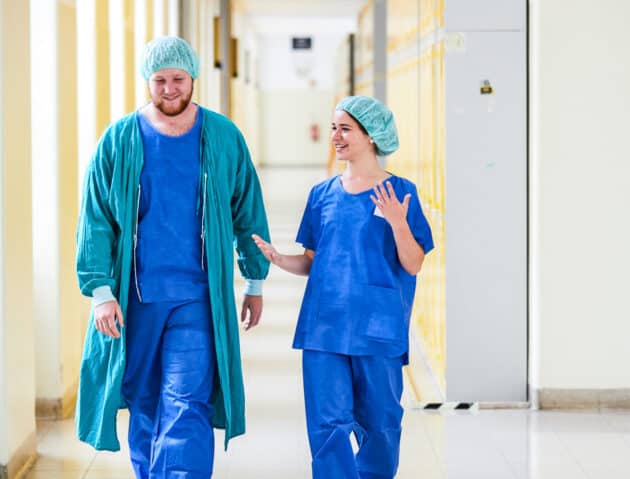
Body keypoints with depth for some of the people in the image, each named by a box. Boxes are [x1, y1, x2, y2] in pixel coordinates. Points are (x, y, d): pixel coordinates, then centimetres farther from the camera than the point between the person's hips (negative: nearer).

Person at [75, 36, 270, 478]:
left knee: (187, 406, -11)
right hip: (135, 299, 2)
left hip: (198, 297, -1)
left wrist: (256, 282, 14)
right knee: (144, 404, 11)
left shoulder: (224, 138, 1)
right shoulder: (120, 140, 0)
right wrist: (101, 291, -7)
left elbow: (248, 212, 11)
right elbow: (96, 220, 1)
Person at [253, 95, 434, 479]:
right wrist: (277, 258, -6)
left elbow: (413, 265, -5)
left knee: (379, 422, 7)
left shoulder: (399, 192, -1)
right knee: (327, 423, -2)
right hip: (324, 324, 3)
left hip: (377, 327, -3)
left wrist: (396, 222, -22)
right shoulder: (323, 194, 10)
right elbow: (312, 262, 13)